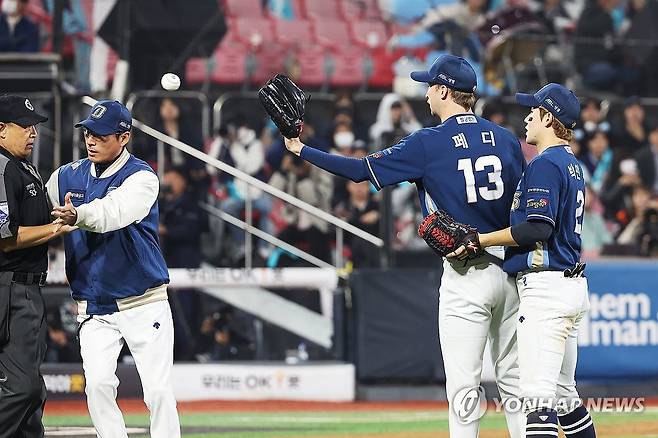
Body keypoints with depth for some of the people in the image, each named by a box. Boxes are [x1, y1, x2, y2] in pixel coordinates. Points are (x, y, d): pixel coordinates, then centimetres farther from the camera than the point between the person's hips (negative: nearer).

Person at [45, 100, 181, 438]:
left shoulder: (141, 178, -11)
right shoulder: (66, 177, 6)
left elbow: (113, 213, -31)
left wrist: (78, 215, -51)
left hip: (144, 304, -3)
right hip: (93, 308, 3)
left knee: (158, 390, -6)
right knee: (98, 385, -13)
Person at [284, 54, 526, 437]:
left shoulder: (429, 143, -7)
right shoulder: (506, 139, 7)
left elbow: (361, 170, -6)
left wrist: (302, 150, 2)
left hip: (466, 273, -6)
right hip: (511, 271, 6)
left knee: (463, 386, -3)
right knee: (513, 378, 12)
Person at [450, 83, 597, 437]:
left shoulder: (545, 164, -12)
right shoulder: (572, 165, 19)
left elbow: (538, 227, -21)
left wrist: (480, 240, -16)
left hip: (545, 285, -11)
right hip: (572, 286, 11)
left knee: (537, 395, -16)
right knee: (563, 394, 17)